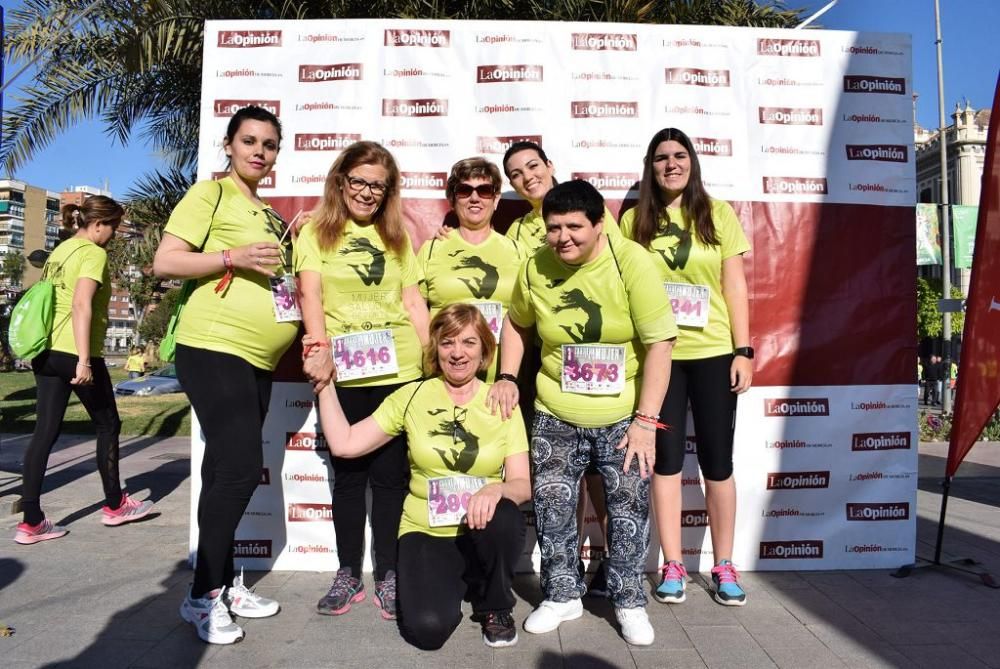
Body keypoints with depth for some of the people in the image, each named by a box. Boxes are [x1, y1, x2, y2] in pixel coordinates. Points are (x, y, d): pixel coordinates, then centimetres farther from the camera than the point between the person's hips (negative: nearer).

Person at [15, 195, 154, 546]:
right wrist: (84, 359, -24)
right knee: (108, 424, 8)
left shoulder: (60, 251, 17)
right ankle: (114, 505, 21)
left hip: (46, 351, 9)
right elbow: (81, 304, -21)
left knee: (45, 431, 7)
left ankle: (31, 522, 7)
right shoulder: (93, 253, -10)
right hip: (74, 352, -8)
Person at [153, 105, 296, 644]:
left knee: (229, 470, 12)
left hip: (258, 361, 8)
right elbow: (165, 262, -10)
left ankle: (224, 583, 22)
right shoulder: (211, 194, -2)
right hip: (214, 350, -8)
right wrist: (234, 257, -20)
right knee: (240, 465, -11)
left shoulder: (268, 214, 20)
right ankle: (203, 596, 5)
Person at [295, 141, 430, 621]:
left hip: (399, 371, 2)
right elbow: (310, 295, -5)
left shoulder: (396, 237, 14)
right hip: (343, 374, -2)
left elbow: (413, 301, 12)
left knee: (391, 473, 6)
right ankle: (348, 574, 23)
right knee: (348, 473, 8)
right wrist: (318, 349, -20)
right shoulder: (316, 232, 6)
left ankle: (387, 575, 19)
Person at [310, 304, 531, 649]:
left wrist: (496, 489, -30)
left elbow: (523, 484, -8)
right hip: (425, 533, 0)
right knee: (427, 628, -24)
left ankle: (495, 608, -2)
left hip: (484, 532, 1)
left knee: (503, 517, -34)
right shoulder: (412, 397, -2)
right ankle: (454, 581, 13)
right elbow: (344, 444, -5)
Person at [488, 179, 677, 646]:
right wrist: (506, 377, 2)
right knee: (551, 506, 8)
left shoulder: (630, 261, -17)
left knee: (628, 508, 5)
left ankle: (629, 601, 28)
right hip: (556, 416, 3)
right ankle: (562, 595, 30)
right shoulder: (534, 268, -6)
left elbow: (660, 343, -17)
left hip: (624, 417, -2)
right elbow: (517, 324, 13)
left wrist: (645, 420, -18)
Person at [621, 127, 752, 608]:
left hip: (714, 353, 0)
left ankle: (724, 566, 22)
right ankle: (672, 566, 18)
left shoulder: (718, 214, 4)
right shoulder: (633, 220, 4)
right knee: (666, 458, 6)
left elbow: (735, 287, 3)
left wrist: (743, 351, -3)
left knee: (717, 459, 7)